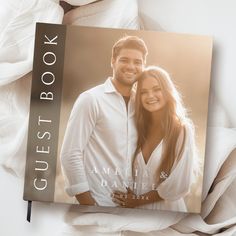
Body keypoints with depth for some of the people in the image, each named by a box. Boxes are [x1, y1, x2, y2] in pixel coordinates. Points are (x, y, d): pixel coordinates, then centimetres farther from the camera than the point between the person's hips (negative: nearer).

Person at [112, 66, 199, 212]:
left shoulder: (183, 130, -14)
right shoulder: (142, 128, 0)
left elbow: (179, 185, -16)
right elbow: (136, 174, 4)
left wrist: (139, 200, -10)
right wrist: (129, 200, -12)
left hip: (166, 210, -4)